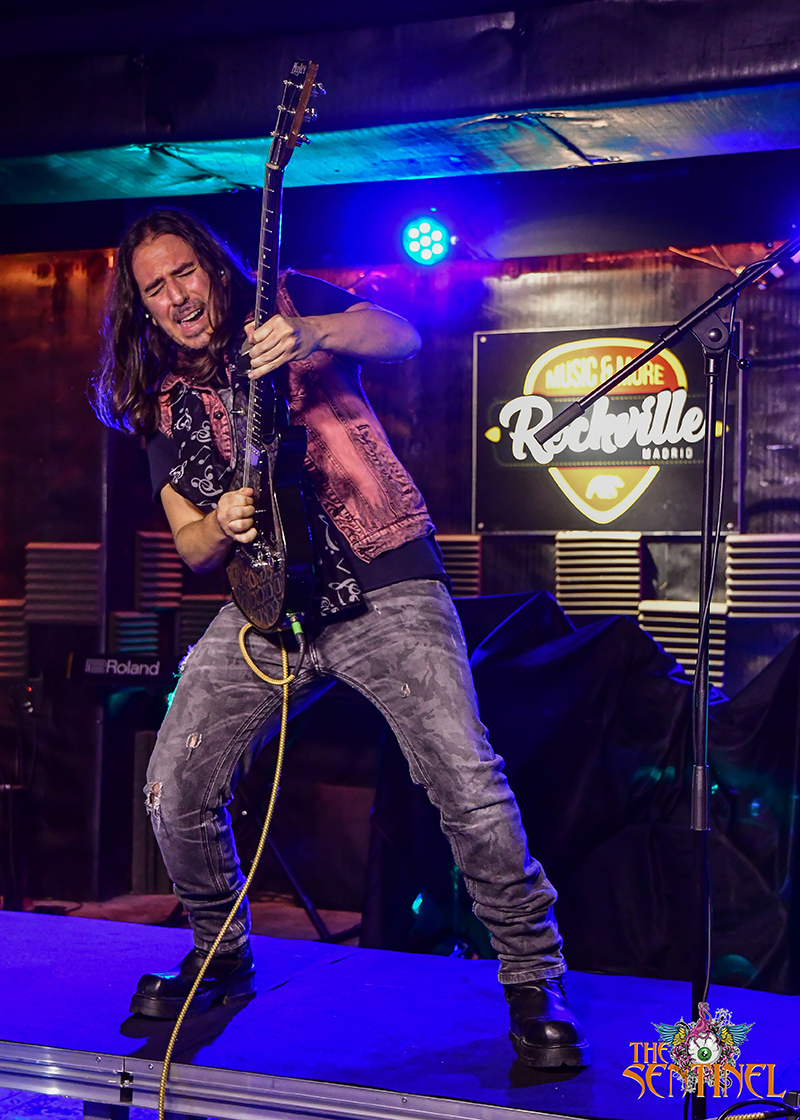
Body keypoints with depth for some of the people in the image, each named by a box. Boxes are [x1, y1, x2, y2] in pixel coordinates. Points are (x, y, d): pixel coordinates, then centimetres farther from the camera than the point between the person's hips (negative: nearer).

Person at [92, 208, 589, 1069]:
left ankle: (534, 984, 1)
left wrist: (312, 335, -32)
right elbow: (190, 544, 14)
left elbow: (399, 337, -13)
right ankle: (222, 958, 24)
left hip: (383, 579, -5)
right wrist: (222, 526, -10)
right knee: (174, 794, -3)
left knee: (467, 785, -18)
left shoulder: (282, 304, 4)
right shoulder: (165, 404, 14)